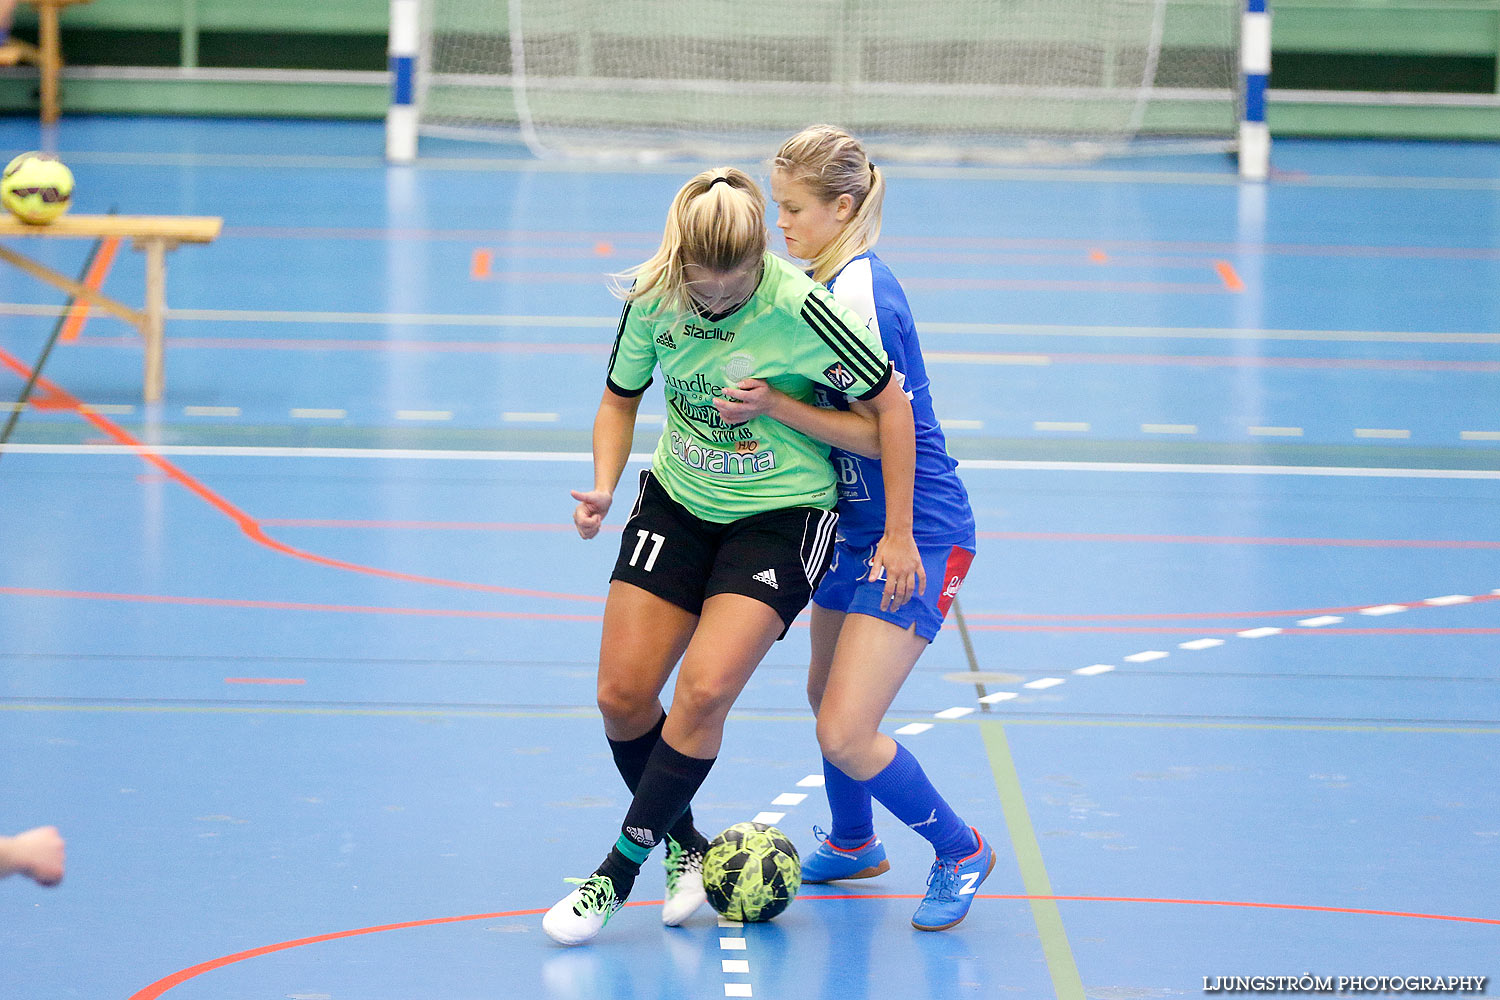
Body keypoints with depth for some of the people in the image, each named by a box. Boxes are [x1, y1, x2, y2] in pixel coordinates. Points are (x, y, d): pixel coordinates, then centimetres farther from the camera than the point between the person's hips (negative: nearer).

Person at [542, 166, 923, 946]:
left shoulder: (797, 308, -26)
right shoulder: (651, 295, -12)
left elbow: (890, 402, -15)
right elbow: (621, 396, 6)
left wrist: (898, 534, -12)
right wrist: (604, 486, -12)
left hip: (782, 515, -5)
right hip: (679, 499, 5)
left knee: (704, 690, -20)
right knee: (622, 695, -2)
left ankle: (618, 873, -5)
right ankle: (686, 847, 23)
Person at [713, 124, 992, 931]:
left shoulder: (860, 294, -22)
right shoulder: (825, 283, 6)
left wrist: (774, 405, -25)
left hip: (917, 533, -10)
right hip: (856, 526, 10)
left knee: (845, 735, -12)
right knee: (826, 696, 22)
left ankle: (960, 851, 9)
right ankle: (852, 844, 46)